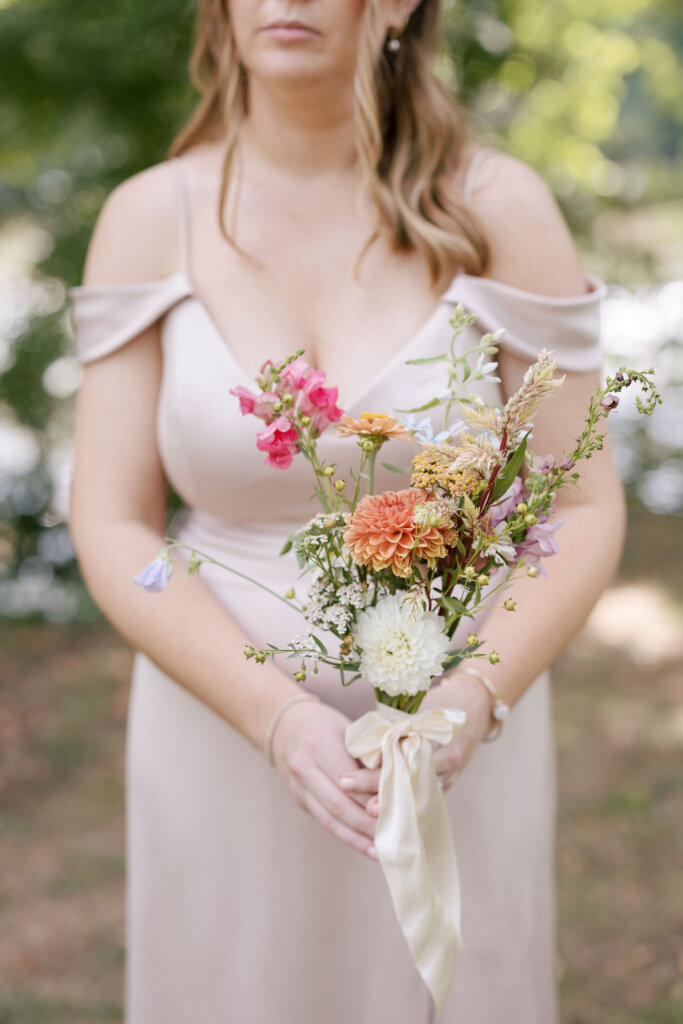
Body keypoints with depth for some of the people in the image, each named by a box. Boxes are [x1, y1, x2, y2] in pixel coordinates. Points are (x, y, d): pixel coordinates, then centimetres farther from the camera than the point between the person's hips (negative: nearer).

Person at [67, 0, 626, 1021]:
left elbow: (585, 511, -8)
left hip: (456, 744, -1)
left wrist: (469, 707, -24)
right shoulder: (149, 219, -7)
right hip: (228, 732, 1)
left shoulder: (499, 208, -11)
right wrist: (277, 718, -23)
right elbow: (111, 532, -8)